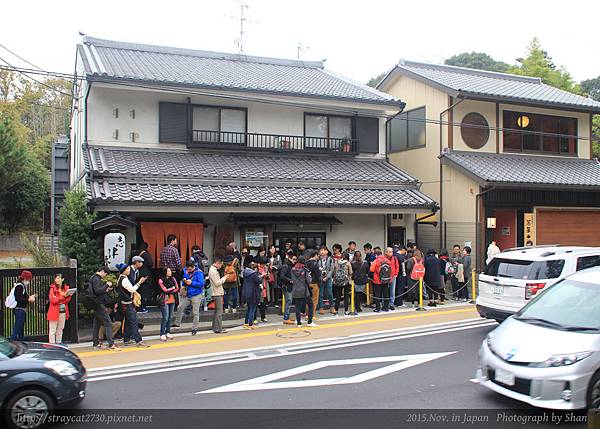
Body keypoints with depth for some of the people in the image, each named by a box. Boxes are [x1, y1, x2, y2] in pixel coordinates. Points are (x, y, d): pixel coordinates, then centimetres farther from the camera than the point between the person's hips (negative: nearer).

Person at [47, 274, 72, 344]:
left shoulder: (66, 287, 8)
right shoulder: (53, 288, -4)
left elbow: (68, 298, 2)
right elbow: (52, 299, -12)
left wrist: (58, 300, -11)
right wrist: (62, 297, -21)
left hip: (63, 311, 4)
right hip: (54, 311, -4)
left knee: (60, 328, 12)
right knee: (53, 329, -2)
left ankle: (59, 342, 21)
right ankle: (52, 343, 1)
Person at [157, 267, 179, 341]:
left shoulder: (173, 278, 8)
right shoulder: (161, 280, -6)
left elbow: (177, 288, 4)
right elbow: (165, 290, -13)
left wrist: (169, 292, -8)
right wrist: (172, 288, -1)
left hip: (172, 300, 5)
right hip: (164, 300, -5)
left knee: (170, 317, 8)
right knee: (165, 318, -7)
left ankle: (168, 333, 19)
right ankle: (162, 334, 0)